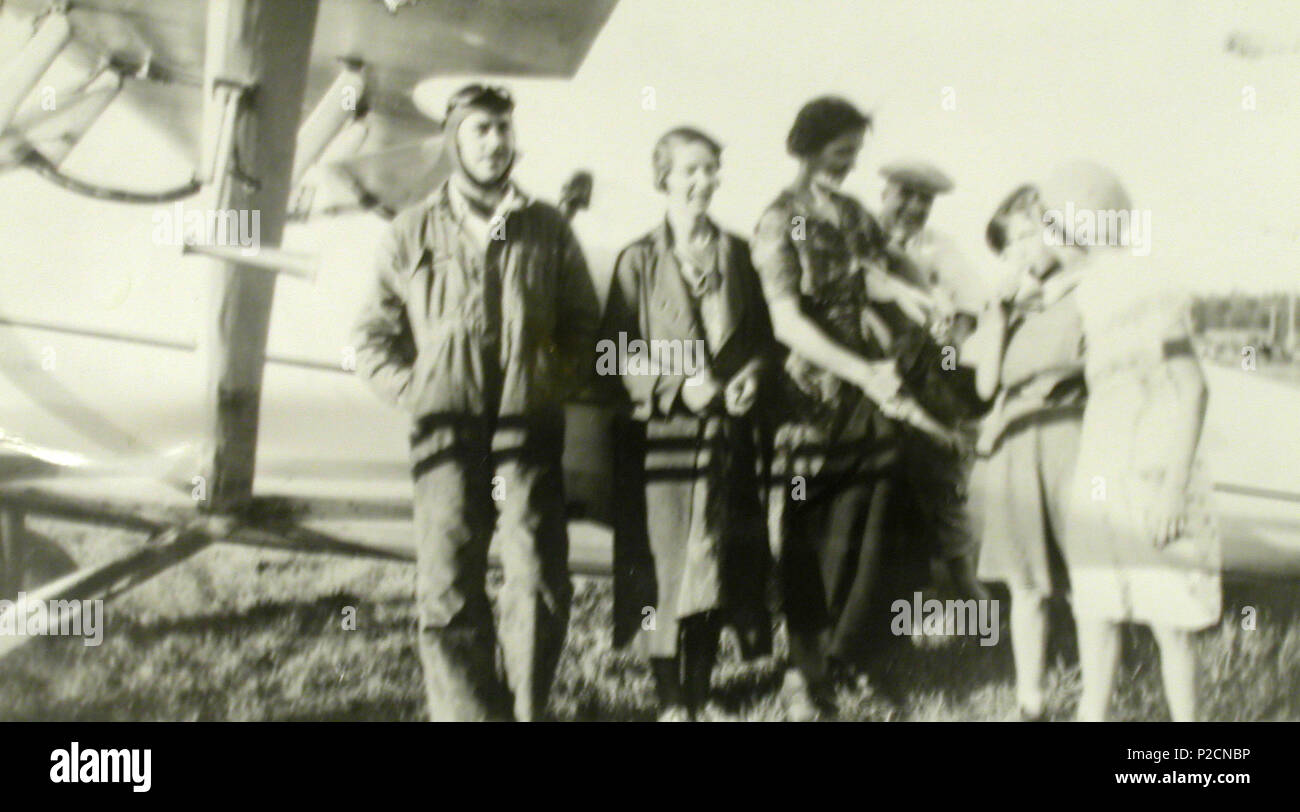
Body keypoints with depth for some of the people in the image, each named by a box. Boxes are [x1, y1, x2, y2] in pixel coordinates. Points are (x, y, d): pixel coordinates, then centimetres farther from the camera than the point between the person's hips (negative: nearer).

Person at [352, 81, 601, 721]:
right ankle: (467, 710, 4)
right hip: (447, 432, 0)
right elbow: (374, 336, 12)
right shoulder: (414, 232, 9)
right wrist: (412, 391, -1)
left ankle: (527, 708, 9)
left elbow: (584, 325, 15)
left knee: (539, 583, -7)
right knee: (448, 592, -4)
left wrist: (556, 383, 1)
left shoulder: (547, 228, 11)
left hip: (529, 429, 0)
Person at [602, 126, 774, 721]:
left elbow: (761, 335, 14)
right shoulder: (639, 261, -3)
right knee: (666, 564, -3)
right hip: (662, 432, -4)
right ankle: (671, 699, 10)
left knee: (716, 564, 8)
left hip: (727, 430, 4)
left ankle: (701, 692, 21)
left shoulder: (736, 254, 9)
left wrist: (750, 377, -5)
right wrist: (679, 383, -17)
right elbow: (618, 353, -5)